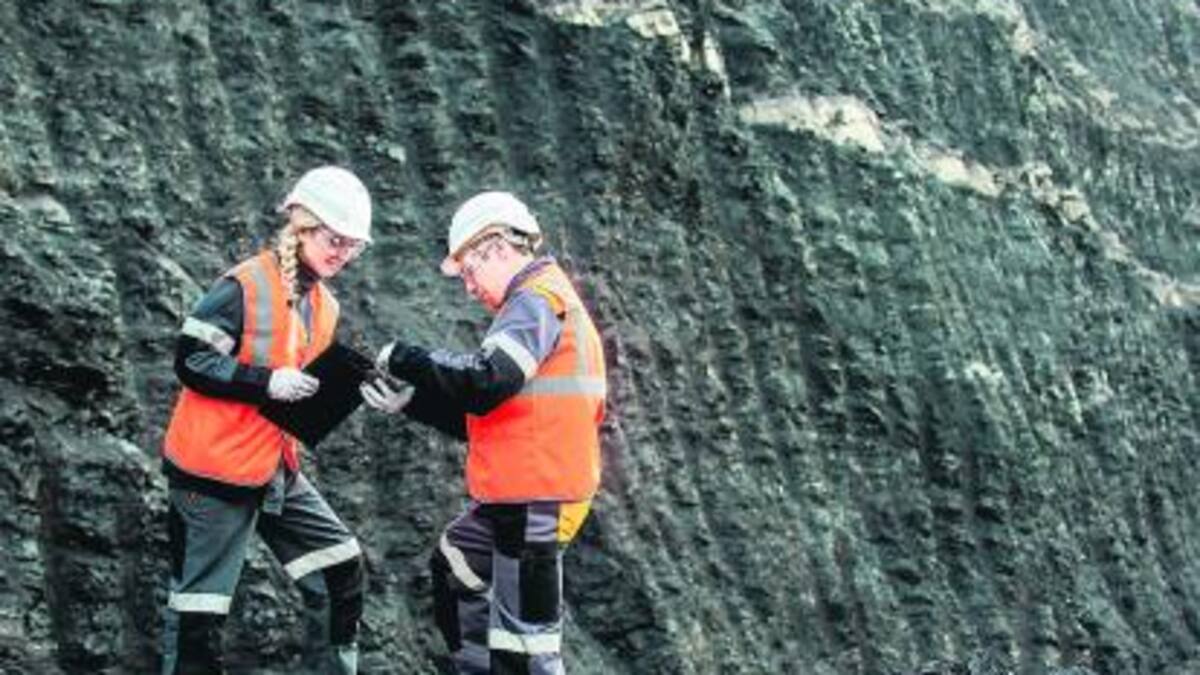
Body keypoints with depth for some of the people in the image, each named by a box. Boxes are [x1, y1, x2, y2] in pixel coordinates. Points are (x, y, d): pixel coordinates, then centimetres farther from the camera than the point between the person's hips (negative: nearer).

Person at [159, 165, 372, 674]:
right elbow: (190, 360, -17)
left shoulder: (324, 307, 10)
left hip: (277, 468, 8)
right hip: (215, 467, -8)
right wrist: (266, 382, -24)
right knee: (200, 603, -2)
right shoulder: (245, 287, -15)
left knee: (340, 570, 6)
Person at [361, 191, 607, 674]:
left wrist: (404, 359, -15)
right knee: (453, 568, 28)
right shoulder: (538, 304, 18)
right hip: (511, 497, 11)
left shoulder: (537, 302, -13)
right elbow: (480, 416, 19)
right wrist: (409, 401, 14)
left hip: (536, 499, -11)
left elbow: (484, 383, -28)